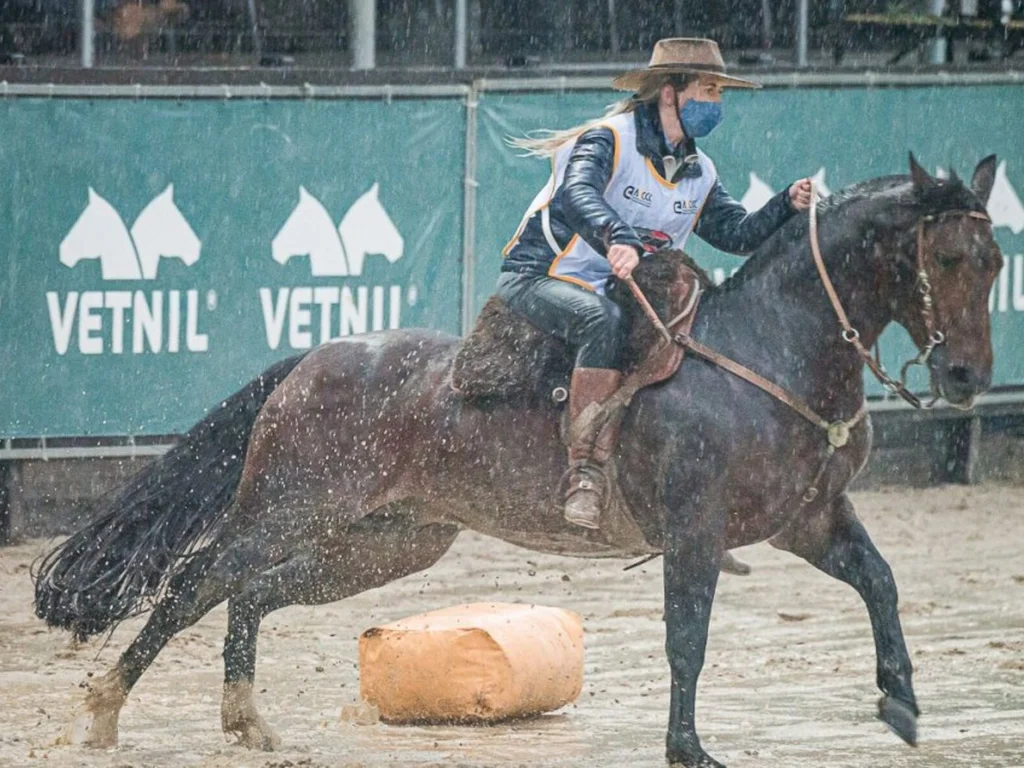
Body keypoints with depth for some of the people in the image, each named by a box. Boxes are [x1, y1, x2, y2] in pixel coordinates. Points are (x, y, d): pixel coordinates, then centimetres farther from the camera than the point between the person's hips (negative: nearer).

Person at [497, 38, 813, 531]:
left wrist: (786, 206, -11)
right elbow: (578, 194, -34)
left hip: (614, 291, 8)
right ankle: (585, 472, -41)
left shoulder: (698, 174, 11)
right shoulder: (607, 140, -14)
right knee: (604, 322, -38)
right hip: (537, 278, -8)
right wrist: (615, 238, -55)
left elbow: (736, 233, 8)